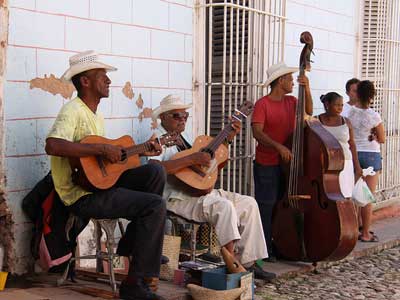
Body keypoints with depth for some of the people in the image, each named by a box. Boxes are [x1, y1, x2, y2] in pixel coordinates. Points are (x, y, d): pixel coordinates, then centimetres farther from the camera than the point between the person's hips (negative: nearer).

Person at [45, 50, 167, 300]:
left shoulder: (96, 115, 17)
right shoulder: (73, 111, -14)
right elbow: (53, 145, -33)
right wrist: (102, 149, -29)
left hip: (100, 182, 9)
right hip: (82, 195, -9)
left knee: (155, 172, -1)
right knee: (155, 206, -19)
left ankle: (131, 247, 7)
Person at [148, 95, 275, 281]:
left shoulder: (182, 136, 21)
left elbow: (211, 157, 26)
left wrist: (228, 138, 16)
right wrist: (192, 159, -30)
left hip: (201, 190, 9)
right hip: (176, 198, -9)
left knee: (249, 204, -1)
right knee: (224, 206, -31)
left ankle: (247, 263, -1)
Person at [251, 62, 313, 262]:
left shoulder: (290, 101, 10)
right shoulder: (262, 104, -11)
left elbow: (308, 111, -2)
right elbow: (257, 132, -20)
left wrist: (307, 89, -13)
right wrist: (278, 146, -29)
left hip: (287, 163, 7)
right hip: (266, 165, -7)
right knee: (266, 207, -4)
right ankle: (265, 250, 4)